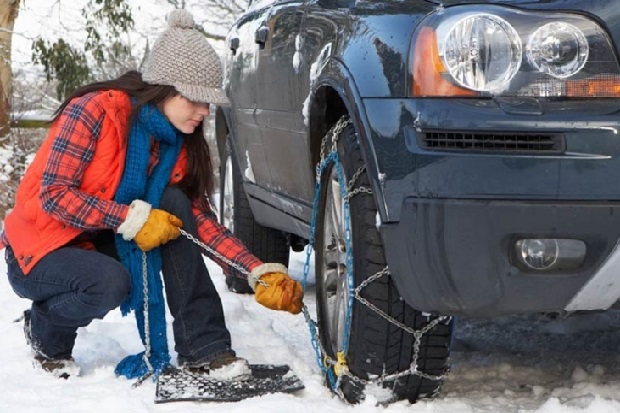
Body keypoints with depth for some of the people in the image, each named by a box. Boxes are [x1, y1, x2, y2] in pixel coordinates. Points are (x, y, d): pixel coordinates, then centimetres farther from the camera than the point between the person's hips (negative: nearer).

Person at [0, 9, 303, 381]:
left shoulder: (181, 144, -2)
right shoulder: (94, 111, -22)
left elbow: (202, 222, -4)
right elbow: (53, 195, -25)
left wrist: (260, 274, -15)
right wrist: (132, 219, -32)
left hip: (103, 245, 6)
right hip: (38, 252, -6)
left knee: (175, 205, -17)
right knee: (111, 282, -35)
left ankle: (202, 350, -18)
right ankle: (45, 332, -2)